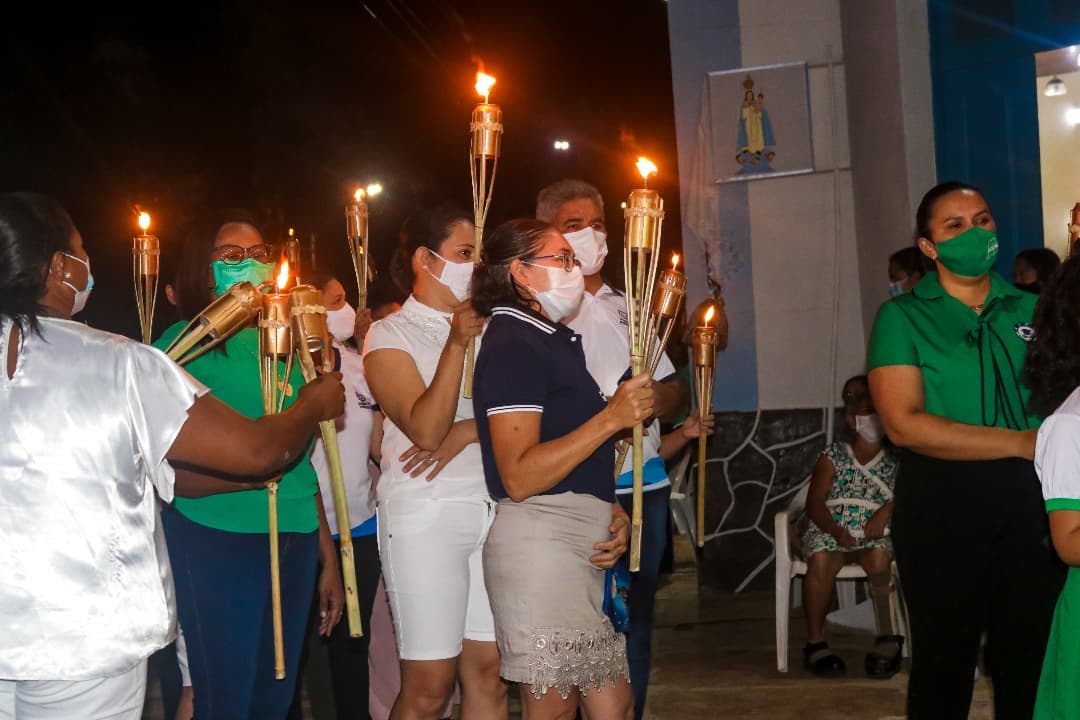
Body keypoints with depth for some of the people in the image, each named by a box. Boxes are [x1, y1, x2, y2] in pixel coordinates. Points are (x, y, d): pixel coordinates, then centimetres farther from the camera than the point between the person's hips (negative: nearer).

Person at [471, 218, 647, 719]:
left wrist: (609, 510, 9)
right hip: (541, 541, -9)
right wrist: (612, 418, -19)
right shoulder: (513, 344, -9)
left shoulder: (551, 339, 21)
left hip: (581, 542, 9)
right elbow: (519, 477, -19)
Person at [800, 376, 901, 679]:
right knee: (821, 561, -32)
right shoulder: (833, 457, 6)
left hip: (874, 533, 0)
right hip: (830, 530, 0)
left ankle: (888, 637, -23)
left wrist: (887, 510, -18)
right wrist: (836, 530, -17)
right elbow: (814, 501, -1)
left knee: (878, 556, -34)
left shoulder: (894, 460, 10)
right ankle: (815, 640, -19)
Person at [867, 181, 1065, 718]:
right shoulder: (903, 317, -4)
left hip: (1032, 504, 3)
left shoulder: (1032, 308, 9)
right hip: (943, 506, -3)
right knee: (944, 664, 10)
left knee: (1031, 663, 14)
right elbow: (905, 425, -15)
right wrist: (1022, 443, -14)